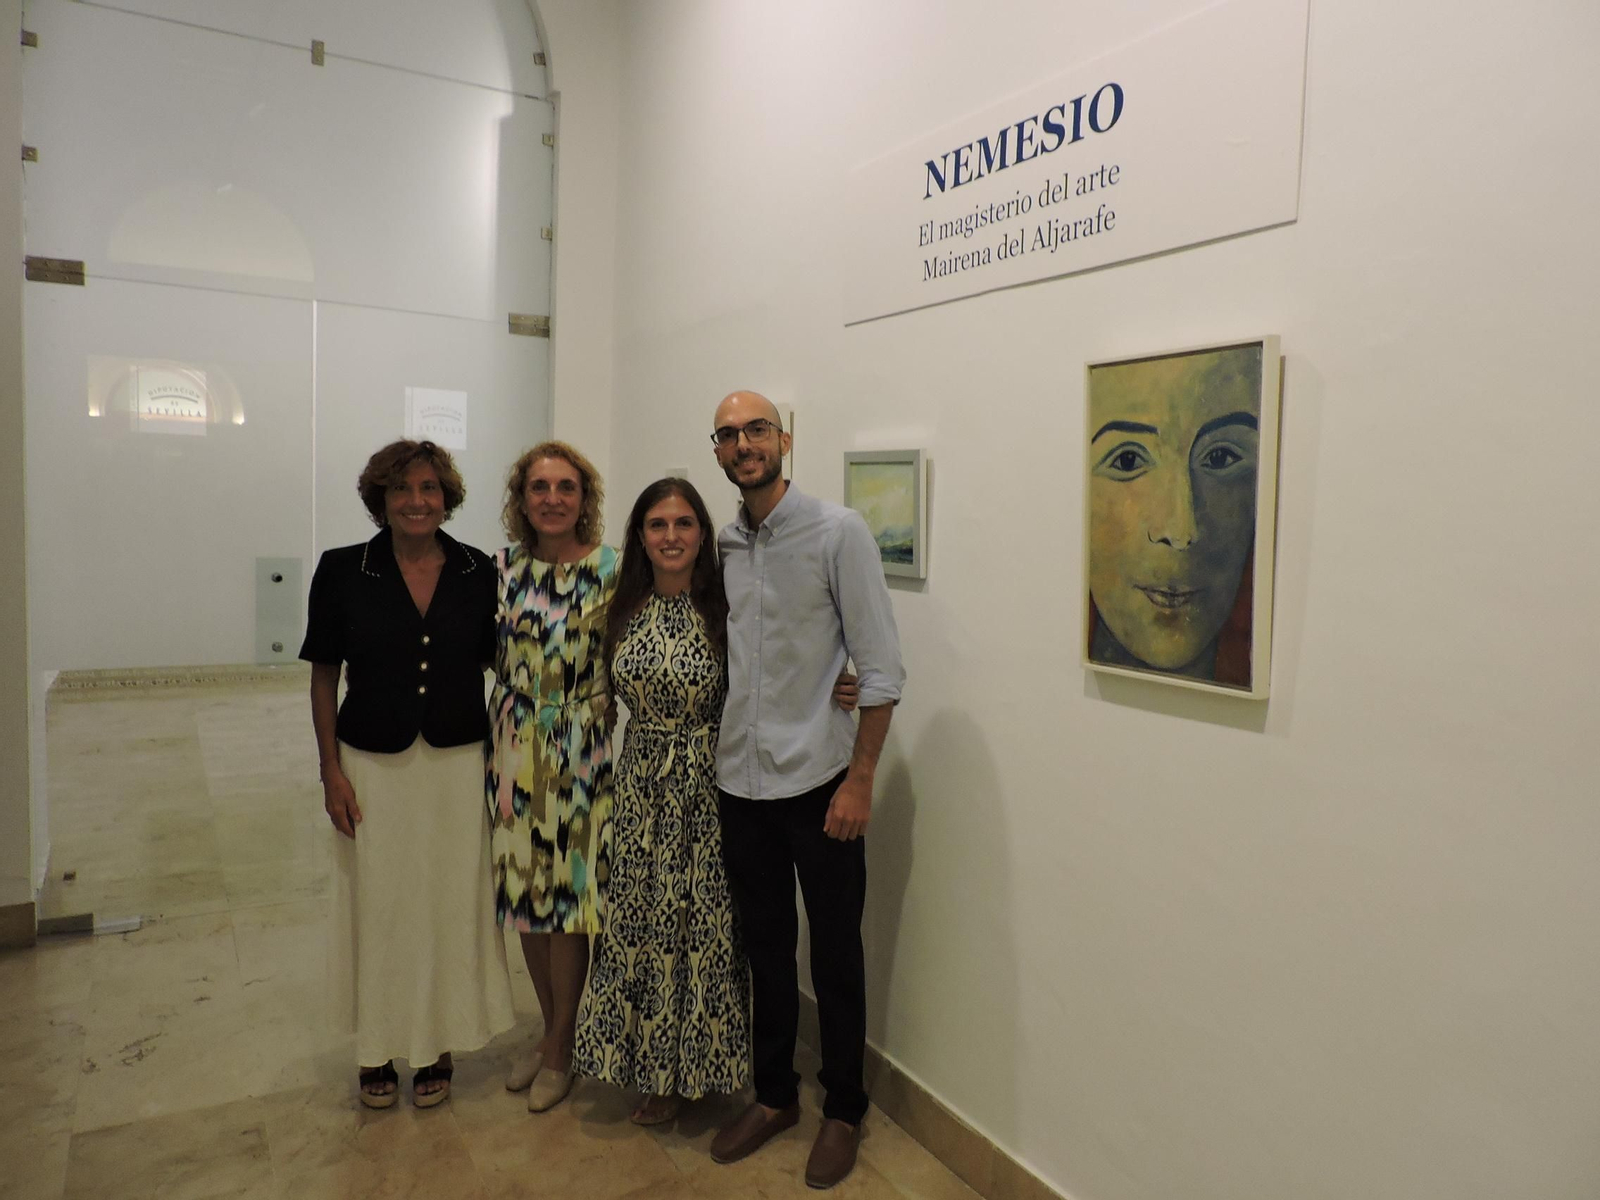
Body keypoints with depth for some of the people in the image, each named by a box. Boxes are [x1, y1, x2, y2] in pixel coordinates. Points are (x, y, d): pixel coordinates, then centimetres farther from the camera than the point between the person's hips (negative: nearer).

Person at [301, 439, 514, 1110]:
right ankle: (379, 1050, 29)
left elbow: (493, 670, 5)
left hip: (459, 764, 1)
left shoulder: (479, 574, -1)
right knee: (377, 905, 9)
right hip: (373, 767, 0)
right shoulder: (343, 571, -4)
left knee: (450, 903, 9)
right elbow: (324, 676, 1)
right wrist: (331, 770, -4)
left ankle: (437, 1045, 29)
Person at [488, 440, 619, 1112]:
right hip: (516, 750, 4)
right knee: (526, 891, 12)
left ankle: (559, 1052, 23)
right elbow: (495, 655, 13)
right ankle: (554, 1030, 33)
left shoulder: (612, 571, -7)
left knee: (569, 893, 3)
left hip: (582, 754, -4)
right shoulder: (503, 569, 4)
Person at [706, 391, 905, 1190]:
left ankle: (843, 1111, 30)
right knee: (765, 946, 18)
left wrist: (859, 780, -13)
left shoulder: (838, 533, -9)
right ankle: (773, 1095, 37)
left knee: (835, 955, 10)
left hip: (817, 781, -4)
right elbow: (715, 660, 12)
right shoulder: (721, 545, 6)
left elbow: (881, 668, -11)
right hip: (741, 783, 4)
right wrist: (713, 761, 6)